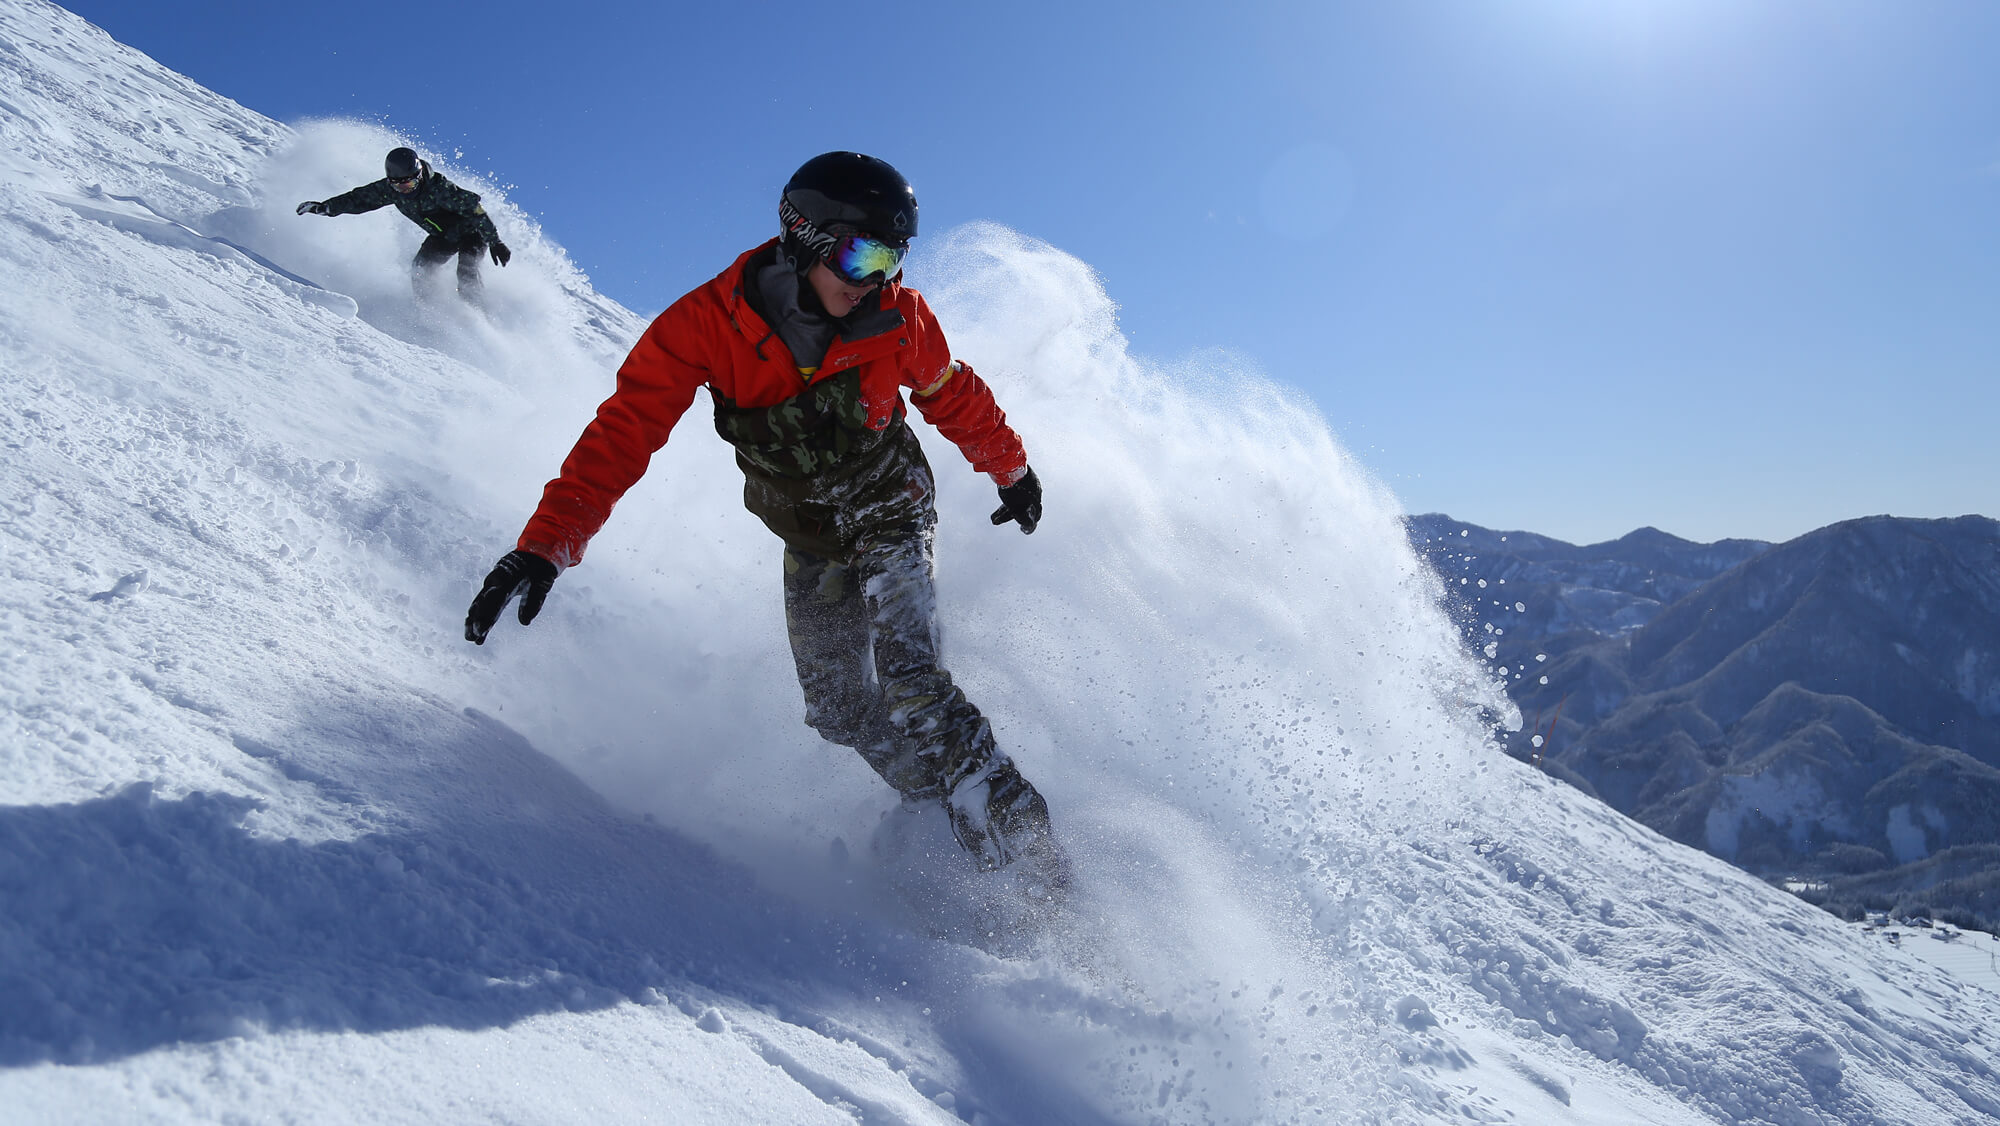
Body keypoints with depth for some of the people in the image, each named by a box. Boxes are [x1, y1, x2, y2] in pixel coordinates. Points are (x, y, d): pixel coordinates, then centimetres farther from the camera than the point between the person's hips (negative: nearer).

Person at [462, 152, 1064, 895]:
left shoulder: (896, 316, -20)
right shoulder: (710, 322, -23)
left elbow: (953, 395, 1)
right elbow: (623, 432, -27)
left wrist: (1011, 471, 15)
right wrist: (546, 545, -36)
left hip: (892, 513, -2)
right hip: (809, 539, 2)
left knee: (906, 682, -19)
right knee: (839, 710, -1)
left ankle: (1013, 829, -9)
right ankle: (949, 808, 16)